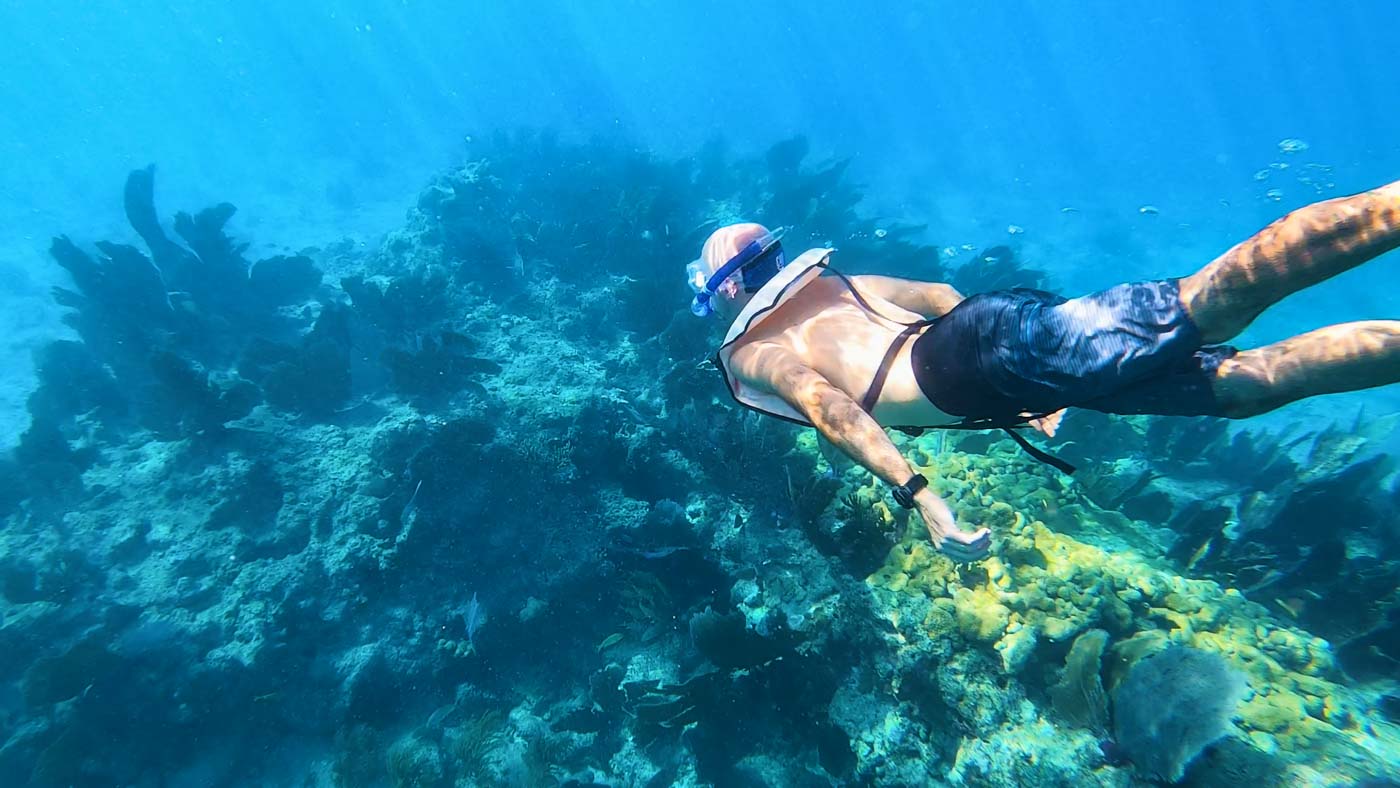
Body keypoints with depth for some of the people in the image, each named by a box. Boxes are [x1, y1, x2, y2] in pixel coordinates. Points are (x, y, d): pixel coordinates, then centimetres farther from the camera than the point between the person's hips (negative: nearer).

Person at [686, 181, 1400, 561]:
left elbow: (820, 400, -11)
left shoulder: (746, 355, 11)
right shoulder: (833, 281, 31)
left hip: (976, 357, -6)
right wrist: (1033, 393, 36)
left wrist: (915, 493, -16)